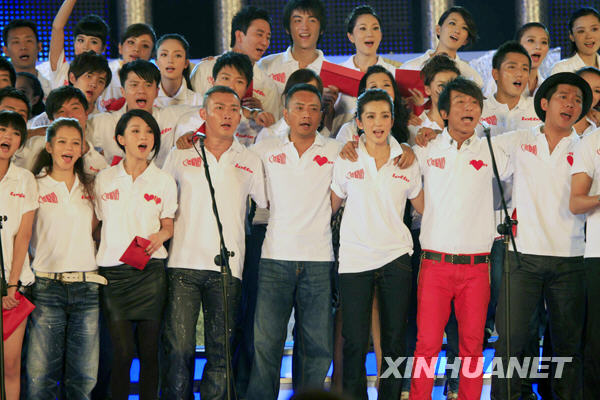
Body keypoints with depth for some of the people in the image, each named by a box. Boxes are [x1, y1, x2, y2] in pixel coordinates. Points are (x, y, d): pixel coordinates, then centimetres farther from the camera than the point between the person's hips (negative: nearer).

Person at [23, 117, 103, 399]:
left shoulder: (90, 187, 15)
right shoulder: (36, 185, 5)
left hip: (86, 286, 3)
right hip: (46, 285, -3)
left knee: (83, 377, 1)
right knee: (41, 375, -6)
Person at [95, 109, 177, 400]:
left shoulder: (163, 181, 8)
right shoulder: (104, 179, 9)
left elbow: (169, 224, 12)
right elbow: (95, 223, 14)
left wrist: (161, 235, -10)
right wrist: (90, 260, 5)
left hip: (150, 270, 0)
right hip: (113, 270, 0)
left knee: (149, 348, -1)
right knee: (122, 350, -7)